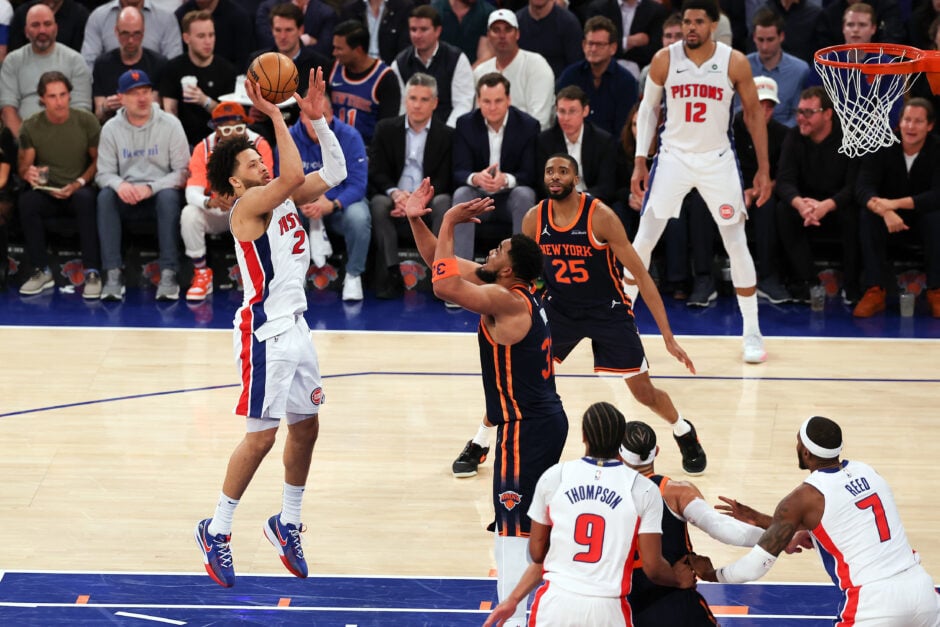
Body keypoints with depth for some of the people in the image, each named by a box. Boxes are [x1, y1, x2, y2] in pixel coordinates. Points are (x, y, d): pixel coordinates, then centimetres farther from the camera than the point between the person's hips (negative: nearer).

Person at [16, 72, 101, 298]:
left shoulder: (86, 121, -3)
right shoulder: (31, 126, 1)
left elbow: (98, 160, 2)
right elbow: (23, 165, 3)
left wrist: (78, 184, -15)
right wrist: (28, 173, -23)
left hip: (78, 191, -1)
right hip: (47, 193, 2)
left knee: (85, 199, -38)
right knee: (26, 201, -33)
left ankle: (92, 272, -31)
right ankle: (42, 272, -19)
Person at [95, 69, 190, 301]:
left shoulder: (170, 125, -2)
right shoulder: (111, 129, 4)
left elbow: (182, 171, -7)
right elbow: (104, 173, 1)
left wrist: (150, 188, -22)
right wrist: (119, 184, -24)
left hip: (160, 193, -2)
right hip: (127, 198, 2)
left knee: (169, 196, -35)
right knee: (106, 196, -29)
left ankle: (168, 274, -36)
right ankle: (113, 274, -33)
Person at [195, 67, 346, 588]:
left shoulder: (282, 199, 10)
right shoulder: (249, 204, -15)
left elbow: (335, 172, 13)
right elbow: (293, 174, -32)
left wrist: (318, 118, 3)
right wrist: (275, 115, -26)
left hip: (294, 326, 9)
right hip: (265, 332, -9)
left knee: (306, 426, 14)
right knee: (261, 435, -5)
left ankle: (287, 524, 29)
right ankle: (216, 531, 6)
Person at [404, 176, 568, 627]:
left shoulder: (505, 300, -19)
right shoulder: (511, 291, 8)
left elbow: (444, 286, -31)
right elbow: (439, 261, 14)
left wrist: (450, 222, -22)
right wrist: (416, 219, 2)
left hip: (526, 428, -10)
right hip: (544, 420, 10)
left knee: (514, 529, -9)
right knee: (532, 521, 22)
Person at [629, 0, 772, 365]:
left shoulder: (735, 63, -10)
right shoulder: (664, 60, -8)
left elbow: (754, 113, 0)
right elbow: (648, 108, 5)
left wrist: (764, 169, -1)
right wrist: (640, 162, 2)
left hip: (717, 160, -1)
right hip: (673, 156, 1)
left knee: (737, 245, -1)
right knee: (643, 240, -1)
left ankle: (752, 332, 10)